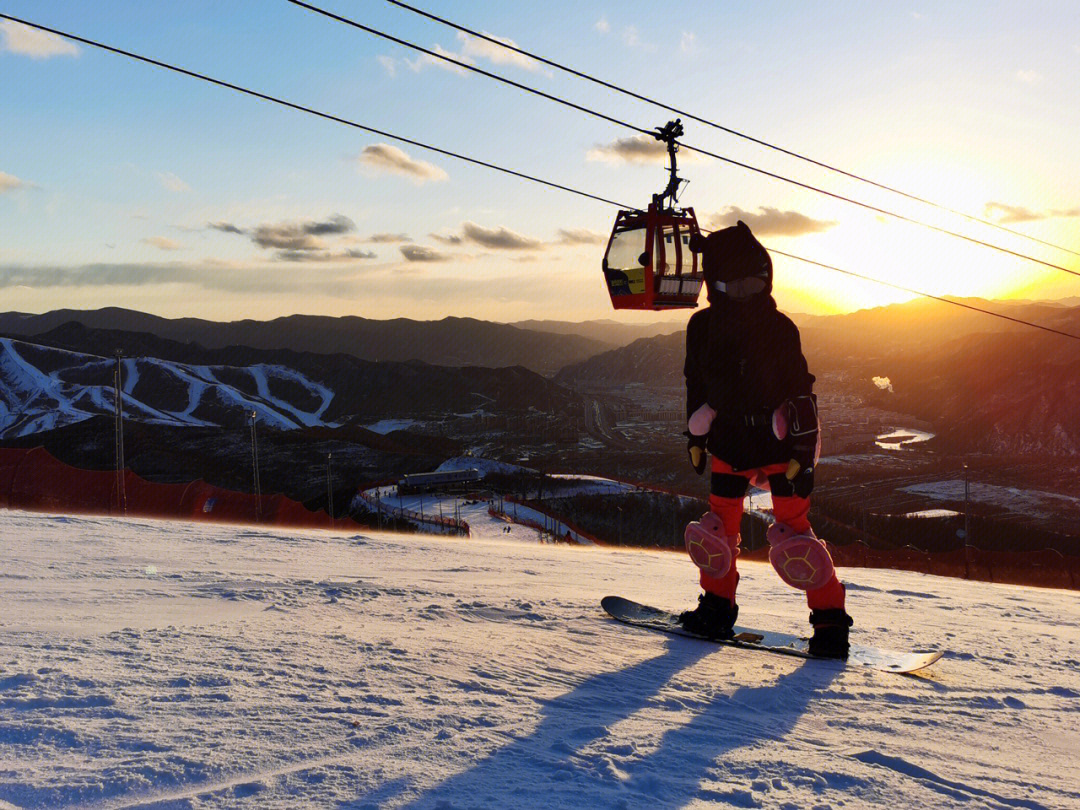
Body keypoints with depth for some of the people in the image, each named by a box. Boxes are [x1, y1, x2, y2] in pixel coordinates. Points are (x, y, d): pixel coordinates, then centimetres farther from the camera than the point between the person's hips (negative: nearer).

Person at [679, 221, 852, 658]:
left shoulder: (779, 328, -6)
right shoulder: (703, 327, 3)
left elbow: (802, 392, -4)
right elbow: (696, 384, 14)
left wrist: (803, 450, -8)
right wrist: (695, 438, 13)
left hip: (779, 446, -3)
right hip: (729, 443, 4)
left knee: (793, 533, -8)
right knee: (719, 528, 7)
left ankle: (830, 621, 2)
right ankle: (717, 608, 25)